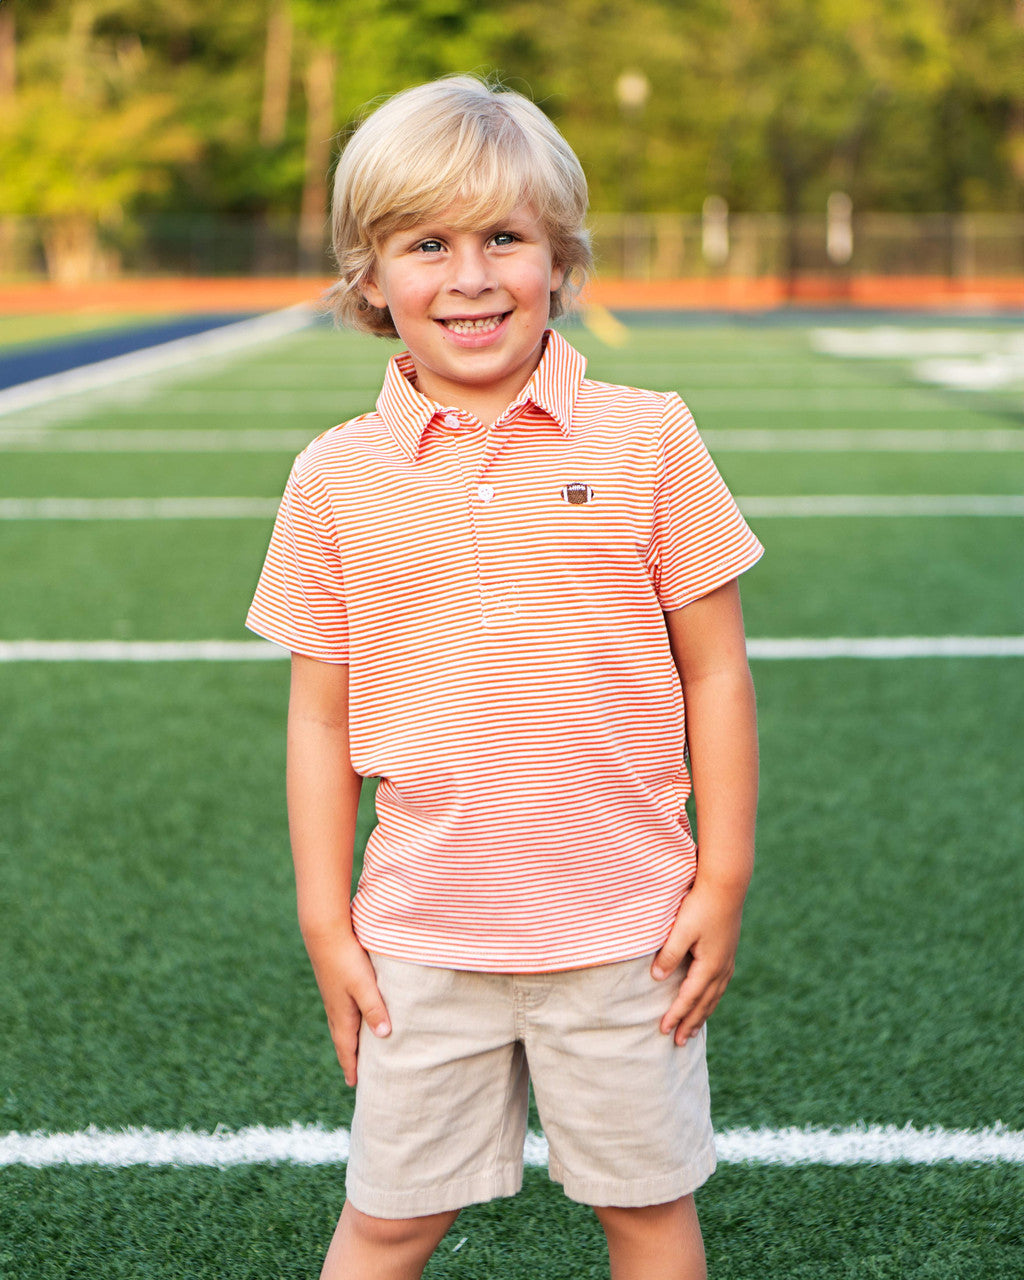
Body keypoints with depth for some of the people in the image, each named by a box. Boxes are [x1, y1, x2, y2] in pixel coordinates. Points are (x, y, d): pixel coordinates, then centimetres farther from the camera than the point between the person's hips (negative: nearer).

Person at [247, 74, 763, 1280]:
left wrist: (723, 880, -1)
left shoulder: (647, 440, -6)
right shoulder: (334, 478, -2)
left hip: (624, 930, -1)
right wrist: (325, 920, 3)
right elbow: (321, 714, 3)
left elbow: (714, 670, -1)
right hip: (422, 936, 1)